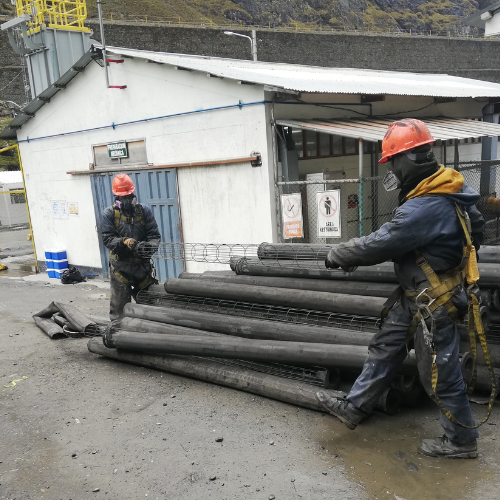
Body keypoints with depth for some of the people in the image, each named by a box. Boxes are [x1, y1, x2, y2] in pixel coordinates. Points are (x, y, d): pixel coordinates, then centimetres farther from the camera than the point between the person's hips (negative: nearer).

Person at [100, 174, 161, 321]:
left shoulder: (145, 211, 4)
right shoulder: (109, 214, 0)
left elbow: (154, 235, -2)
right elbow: (107, 238, -9)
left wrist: (150, 245, -24)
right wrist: (124, 242, -27)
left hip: (142, 266, 2)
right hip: (120, 267, -2)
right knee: (119, 306, 3)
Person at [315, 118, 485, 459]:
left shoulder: (426, 208, -31)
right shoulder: (447, 189, 0)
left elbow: (378, 245, -26)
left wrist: (338, 255, -8)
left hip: (435, 303, -10)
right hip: (414, 295, 10)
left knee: (440, 374, 7)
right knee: (385, 349, 15)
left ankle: (462, 440, 29)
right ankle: (354, 408, 29)